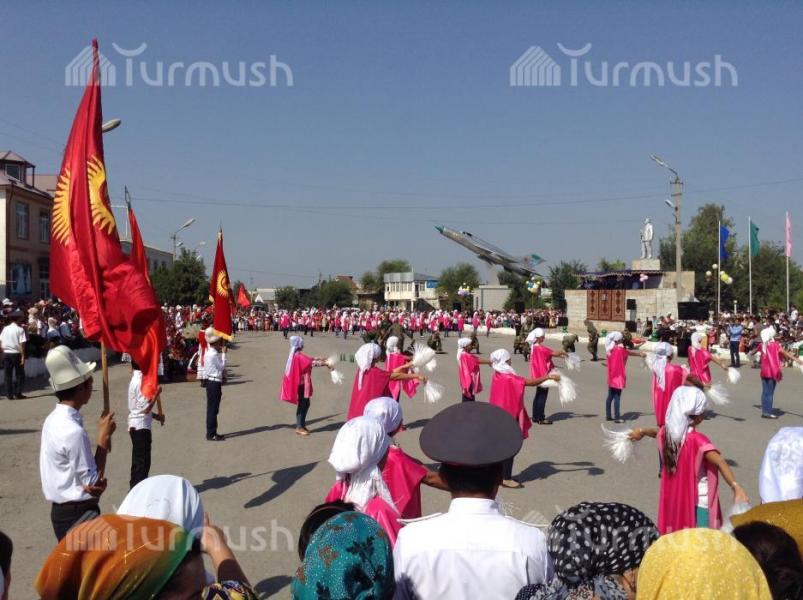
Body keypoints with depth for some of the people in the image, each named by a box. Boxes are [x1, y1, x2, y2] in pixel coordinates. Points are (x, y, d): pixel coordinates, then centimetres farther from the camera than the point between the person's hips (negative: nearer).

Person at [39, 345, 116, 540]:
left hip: (63, 510, 9)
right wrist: (104, 437, -15)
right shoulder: (73, 431, -26)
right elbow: (92, 482, -18)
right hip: (78, 515, -9)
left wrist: (97, 481, -12)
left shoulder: (54, 420, 3)